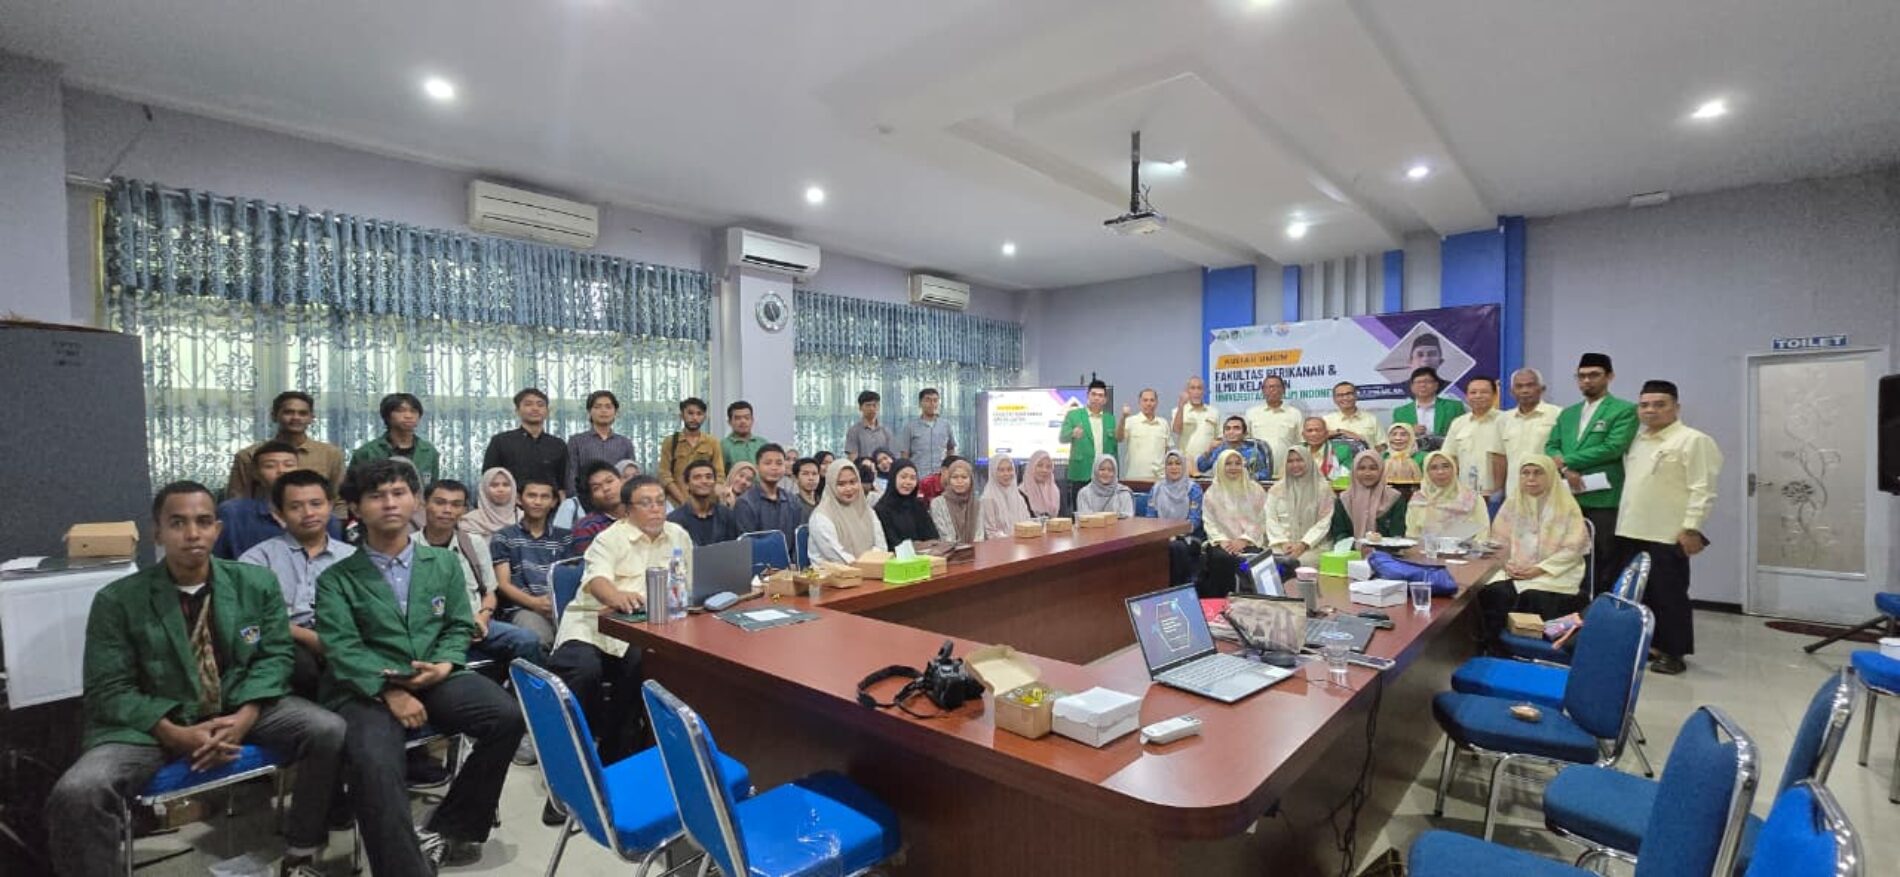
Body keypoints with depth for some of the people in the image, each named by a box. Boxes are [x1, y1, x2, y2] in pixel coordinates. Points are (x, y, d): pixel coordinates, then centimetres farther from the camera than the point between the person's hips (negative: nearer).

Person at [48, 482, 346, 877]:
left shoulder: (258, 582, 0)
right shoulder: (117, 601, -6)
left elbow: (275, 655, 2)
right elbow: (109, 691, -6)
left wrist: (245, 717, -17)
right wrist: (175, 734, -21)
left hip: (242, 710, 1)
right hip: (153, 722, -1)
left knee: (331, 733, -22)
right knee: (76, 794, -30)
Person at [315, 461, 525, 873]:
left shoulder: (443, 563, 15)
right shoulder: (336, 579, 6)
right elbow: (342, 649, -6)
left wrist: (445, 665, -9)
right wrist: (390, 691, -20)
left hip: (436, 680, 3)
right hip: (367, 690, -2)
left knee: (508, 717, -22)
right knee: (373, 763, -33)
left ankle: (445, 830, -6)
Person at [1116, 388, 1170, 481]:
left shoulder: (1163, 423, 11)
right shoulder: (1131, 421, -2)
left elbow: (1167, 449, 17)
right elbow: (1119, 439, -17)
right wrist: (1123, 418, -31)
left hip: (1159, 477, 3)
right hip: (1135, 476, -3)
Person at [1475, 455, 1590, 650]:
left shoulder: (1566, 505, -1)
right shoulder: (1512, 503, 9)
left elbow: (1573, 548, -6)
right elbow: (1499, 540, 10)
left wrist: (1540, 568, -16)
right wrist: (1507, 563, -10)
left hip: (1556, 572, -3)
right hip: (1516, 571, 3)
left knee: (1533, 597, -32)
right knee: (1493, 592, -27)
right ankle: (1497, 648, -14)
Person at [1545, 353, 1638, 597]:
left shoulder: (1624, 410, 1)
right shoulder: (1567, 413, 18)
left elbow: (1613, 448, -12)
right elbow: (1550, 447, 11)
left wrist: (1566, 459, -9)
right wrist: (1565, 469, -9)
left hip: (1604, 499, -5)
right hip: (1568, 498, 5)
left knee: (1605, 567, 0)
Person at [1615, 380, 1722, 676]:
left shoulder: (1693, 440, -7)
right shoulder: (1637, 439, 15)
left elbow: (1702, 489, -12)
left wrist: (1691, 528, -18)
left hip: (1668, 535, -7)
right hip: (1630, 531, 7)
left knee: (1668, 595, 1)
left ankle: (1673, 653, 11)